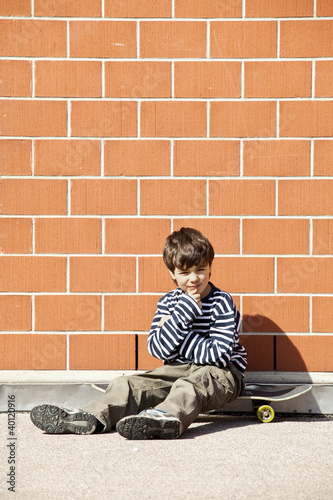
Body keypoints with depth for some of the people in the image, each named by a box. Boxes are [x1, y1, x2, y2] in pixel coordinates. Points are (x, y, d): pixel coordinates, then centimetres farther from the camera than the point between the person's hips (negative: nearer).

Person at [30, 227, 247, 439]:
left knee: (192, 385, -40)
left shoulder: (222, 302, -8)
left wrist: (174, 329, -13)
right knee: (128, 384, -15)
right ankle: (93, 417, -39)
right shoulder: (168, 302, 6)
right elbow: (158, 349, -9)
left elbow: (218, 356, -18)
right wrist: (185, 311, -19)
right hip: (178, 370, 6)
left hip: (221, 373, -6)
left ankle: (167, 417, -70)